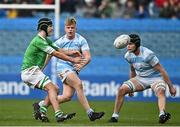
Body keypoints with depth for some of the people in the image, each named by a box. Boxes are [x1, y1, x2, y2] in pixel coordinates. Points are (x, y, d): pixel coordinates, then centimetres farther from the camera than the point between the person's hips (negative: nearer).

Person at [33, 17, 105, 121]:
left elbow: (88, 57, -9)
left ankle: (41, 104, 11)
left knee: (67, 96, -7)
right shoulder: (60, 42, 0)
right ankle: (90, 113, -30)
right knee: (79, 84, -27)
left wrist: (82, 64, -29)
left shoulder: (81, 40, -1)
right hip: (63, 67, -3)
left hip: (74, 69, 3)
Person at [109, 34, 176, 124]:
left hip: (155, 78, -6)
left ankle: (162, 114, -59)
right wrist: (131, 87, 24)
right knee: (122, 89, -11)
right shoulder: (128, 56, -4)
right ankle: (115, 116, -3)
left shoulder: (147, 55, -25)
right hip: (140, 79, 6)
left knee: (160, 91, -37)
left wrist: (171, 87, -19)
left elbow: (162, 71, -21)